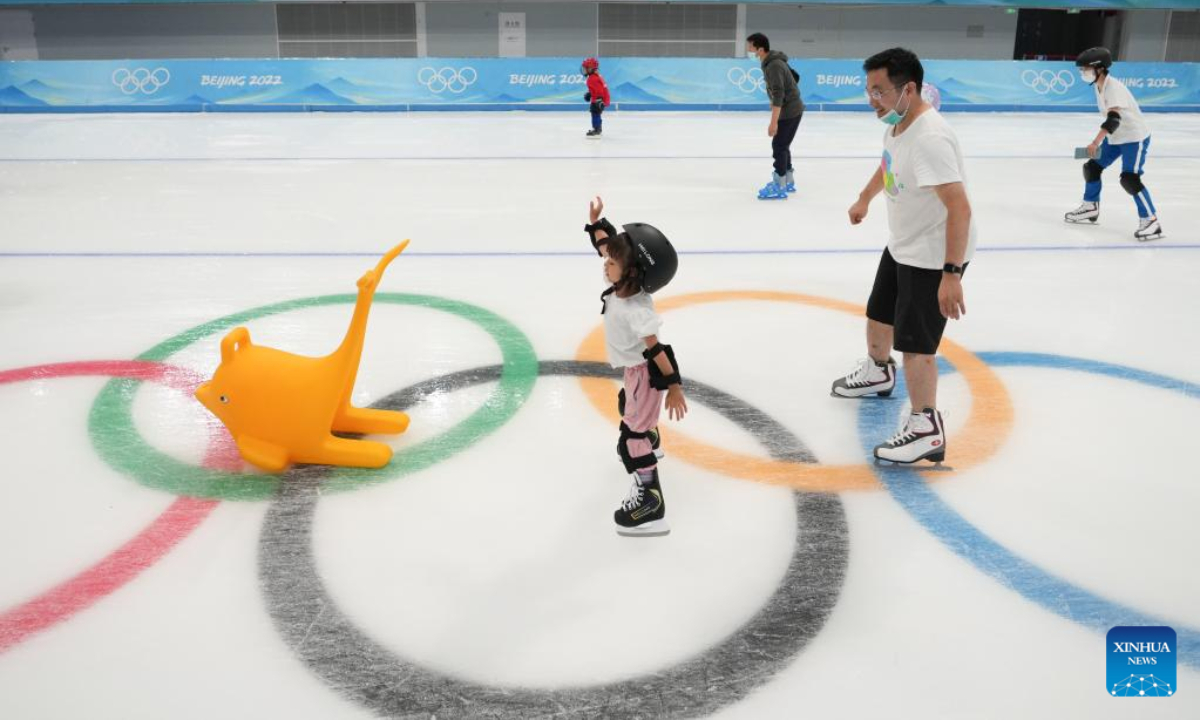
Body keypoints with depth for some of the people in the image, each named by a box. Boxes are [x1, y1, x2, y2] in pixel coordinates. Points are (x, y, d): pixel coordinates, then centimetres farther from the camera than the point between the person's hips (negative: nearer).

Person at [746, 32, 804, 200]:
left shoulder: (773, 66, -24)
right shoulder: (774, 61, 8)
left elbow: (778, 95, -29)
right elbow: (795, 76, 21)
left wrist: (773, 122, -31)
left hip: (789, 111, -10)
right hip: (793, 108, 10)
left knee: (779, 146, -8)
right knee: (782, 145, 17)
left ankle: (779, 187, -5)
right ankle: (788, 181, 28)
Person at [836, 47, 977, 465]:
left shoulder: (929, 139, -31)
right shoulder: (897, 123, -1)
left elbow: (959, 207, -35)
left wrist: (951, 274, -37)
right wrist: (864, 199, 38)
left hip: (934, 256, -10)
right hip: (902, 244, 10)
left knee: (914, 343, -8)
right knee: (879, 315, 26)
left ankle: (925, 430, 3)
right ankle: (878, 372, 53)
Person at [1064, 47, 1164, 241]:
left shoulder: (1114, 87, -25)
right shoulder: (1098, 86, 3)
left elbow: (1113, 119, -37)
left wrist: (1095, 143, -46)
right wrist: (1100, 141, 21)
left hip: (1135, 137, -9)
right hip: (1115, 137, 9)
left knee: (1129, 178, -20)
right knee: (1092, 167, 13)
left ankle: (1150, 221, -15)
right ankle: (1090, 208, 33)